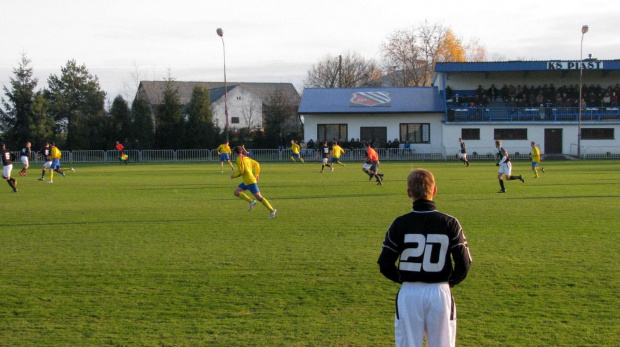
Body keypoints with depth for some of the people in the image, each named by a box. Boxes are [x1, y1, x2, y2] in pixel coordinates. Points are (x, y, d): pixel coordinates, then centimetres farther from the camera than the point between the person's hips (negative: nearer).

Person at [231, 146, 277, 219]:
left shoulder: (240, 159, -11)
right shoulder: (246, 158, 15)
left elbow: (241, 171, -17)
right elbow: (256, 164, 22)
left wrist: (234, 175, -1)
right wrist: (256, 174, 23)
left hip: (250, 181, -10)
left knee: (259, 197, -9)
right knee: (236, 192, 10)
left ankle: (272, 210, -7)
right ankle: (251, 201, 2)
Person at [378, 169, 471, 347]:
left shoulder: (400, 223, -7)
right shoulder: (450, 223, -5)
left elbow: (385, 265, -4)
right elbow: (464, 264, -4)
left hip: (409, 294, -1)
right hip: (441, 293, 1)